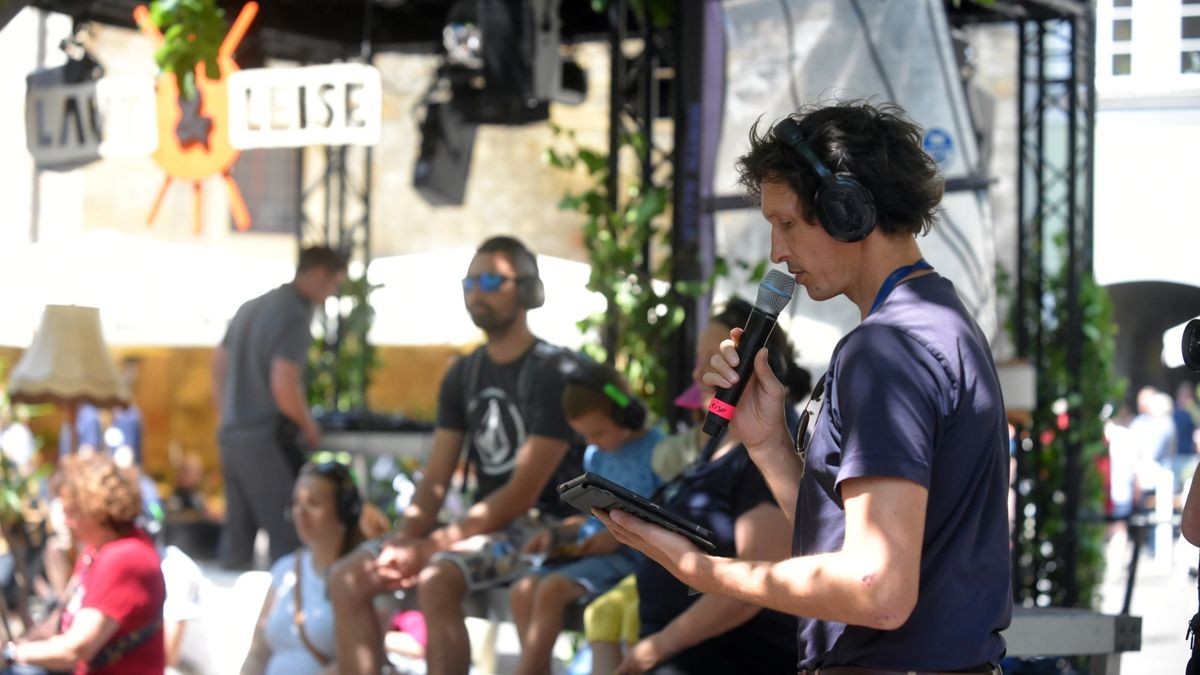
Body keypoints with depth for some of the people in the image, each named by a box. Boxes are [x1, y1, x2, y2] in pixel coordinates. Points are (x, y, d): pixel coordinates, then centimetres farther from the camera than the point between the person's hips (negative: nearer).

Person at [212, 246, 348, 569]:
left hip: (231, 434, 9)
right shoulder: (294, 316, -13)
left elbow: (218, 366, 20)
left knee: (238, 537, 12)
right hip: (266, 440, -9)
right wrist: (309, 426, -5)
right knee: (288, 535, -7)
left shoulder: (250, 308, 15)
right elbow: (284, 386, -21)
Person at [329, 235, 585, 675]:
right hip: (483, 524, 8)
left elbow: (524, 493, -17)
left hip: (542, 528, -8)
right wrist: (404, 539, -13)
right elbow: (435, 481, 9)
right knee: (348, 579, -5)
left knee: (436, 581, -34)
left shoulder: (555, 372, -11)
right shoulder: (463, 375, 12)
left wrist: (429, 547, -21)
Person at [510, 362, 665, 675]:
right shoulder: (595, 456, 17)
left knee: (552, 589, -27)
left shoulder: (656, 451, -7)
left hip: (628, 555, -8)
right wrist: (556, 533, 8)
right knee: (522, 591, -16)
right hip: (586, 552, 8)